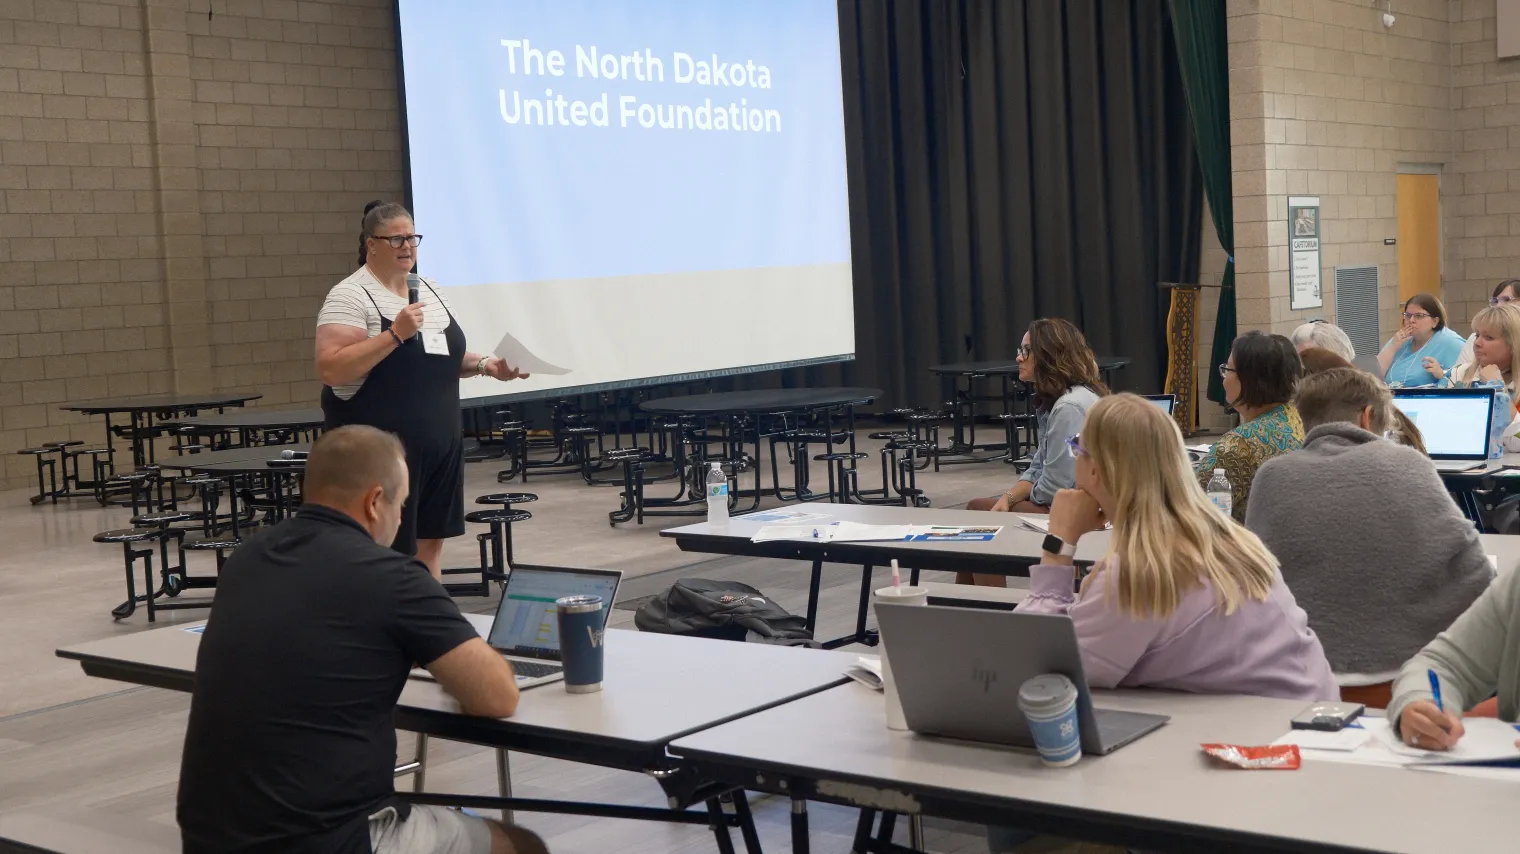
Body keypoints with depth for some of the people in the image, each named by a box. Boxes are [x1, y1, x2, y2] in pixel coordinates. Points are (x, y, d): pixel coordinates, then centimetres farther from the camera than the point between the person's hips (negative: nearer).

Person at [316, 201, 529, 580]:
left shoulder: (430, 290, 14)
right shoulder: (349, 296, -9)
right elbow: (330, 370, -19)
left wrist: (485, 365, 4)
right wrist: (395, 333, -24)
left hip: (438, 443, 7)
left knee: (430, 542, 11)